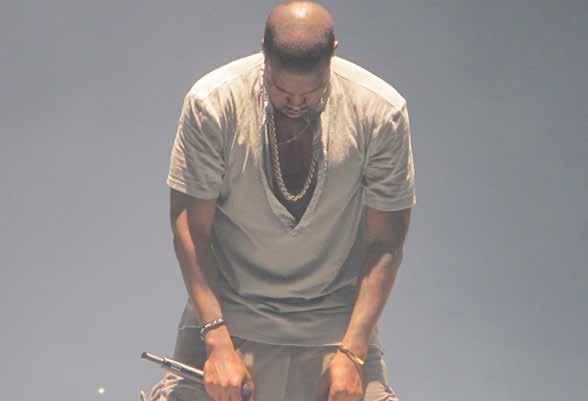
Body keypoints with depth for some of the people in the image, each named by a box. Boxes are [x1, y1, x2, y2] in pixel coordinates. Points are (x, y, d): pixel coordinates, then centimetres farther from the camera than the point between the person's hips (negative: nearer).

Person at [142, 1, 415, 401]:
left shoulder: (382, 112, -14)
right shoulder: (211, 103, -16)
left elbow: (385, 243, -8)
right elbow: (190, 226, -12)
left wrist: (352, 352, -16)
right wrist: (218, 342, -20)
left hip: (336, 318, 0)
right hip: (228, 312, 0)